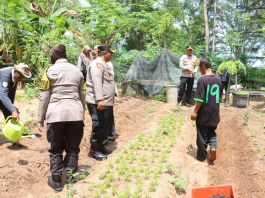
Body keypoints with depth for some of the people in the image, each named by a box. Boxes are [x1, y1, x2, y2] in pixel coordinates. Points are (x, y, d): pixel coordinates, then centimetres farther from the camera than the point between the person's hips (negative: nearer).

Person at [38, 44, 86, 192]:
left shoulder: (49, 71, -1)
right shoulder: (77, 71, 10)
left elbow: (44, 97, -2)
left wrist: (41, 117, 5)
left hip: (56, 114, -2)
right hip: (75, 113, 3)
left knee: (56, 150, 10)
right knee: (73, 148, 13)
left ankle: (56, 182, 17)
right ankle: (69, 177, 19)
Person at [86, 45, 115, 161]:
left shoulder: (103, 65, 22)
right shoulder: (97, 64, -12)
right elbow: (97, 82, -24)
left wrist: (110, 101, 28)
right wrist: (100, 99, -32)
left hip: (106, 103, 11)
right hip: (98, 103, -10)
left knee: (104, 126, 17)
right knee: (98, 127, -4)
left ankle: (100, 146, 30)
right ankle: (94, 151, 8)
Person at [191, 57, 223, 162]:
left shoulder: (202, 79, -17)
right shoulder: (218, 79, 3)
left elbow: (200, 98, -20)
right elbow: (220, 94, 13)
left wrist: (195, 111, -13)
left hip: (203, 114, -6)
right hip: (214, 112, 6)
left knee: (202, 135, 8)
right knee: (211, 132, 23)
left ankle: (202, 156, 20)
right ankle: (213, 147, 0)